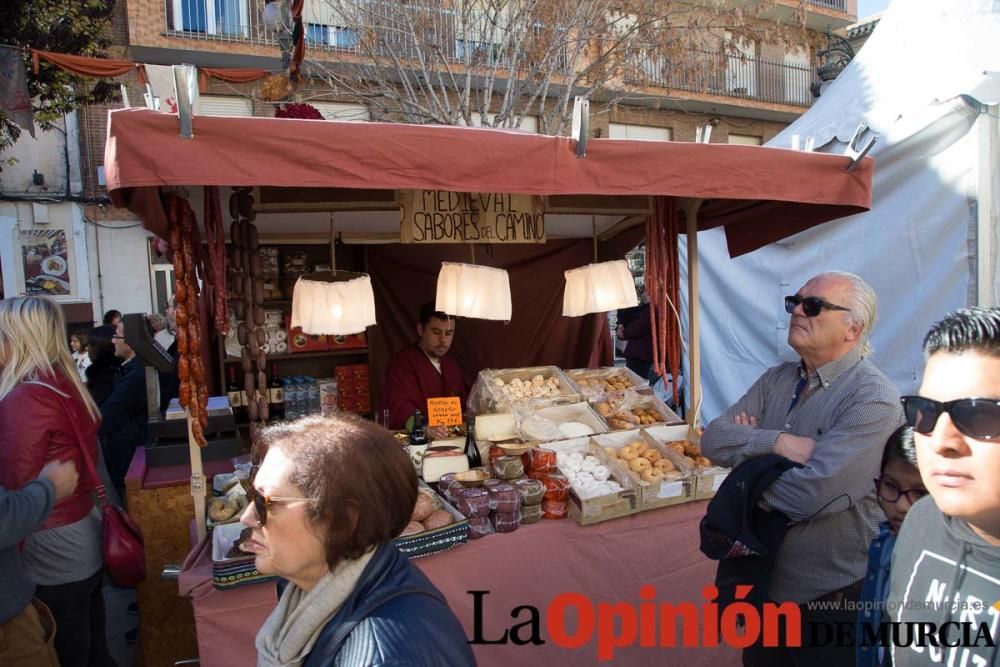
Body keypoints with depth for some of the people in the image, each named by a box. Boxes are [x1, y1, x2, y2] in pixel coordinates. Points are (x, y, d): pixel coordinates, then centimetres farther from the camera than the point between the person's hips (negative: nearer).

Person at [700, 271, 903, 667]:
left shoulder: (873, 398, -19)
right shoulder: (776, 380, 2)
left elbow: (812, 494, -30)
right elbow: (712, 439, -7)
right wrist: (775, 441, -23)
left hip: (831, 599, -6)